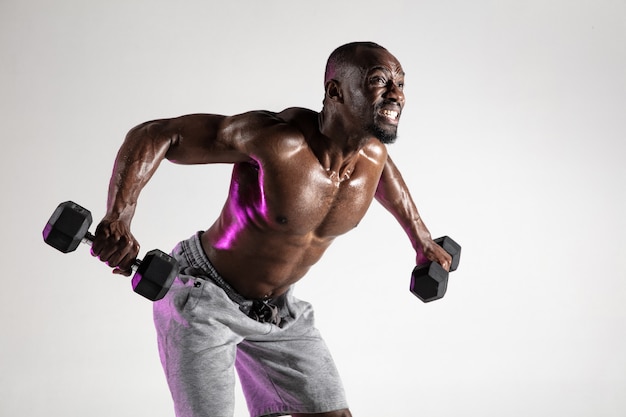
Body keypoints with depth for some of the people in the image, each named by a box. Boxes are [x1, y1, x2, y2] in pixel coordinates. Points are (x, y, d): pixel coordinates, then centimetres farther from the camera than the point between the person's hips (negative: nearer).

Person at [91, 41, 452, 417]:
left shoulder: (374, 154, -9)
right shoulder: (275, 139, -31)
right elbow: (154, 134, -30)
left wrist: (421, 238, 24)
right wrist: (119, 215, -44)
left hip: (278, 308, 7)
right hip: (203, 296, -6)